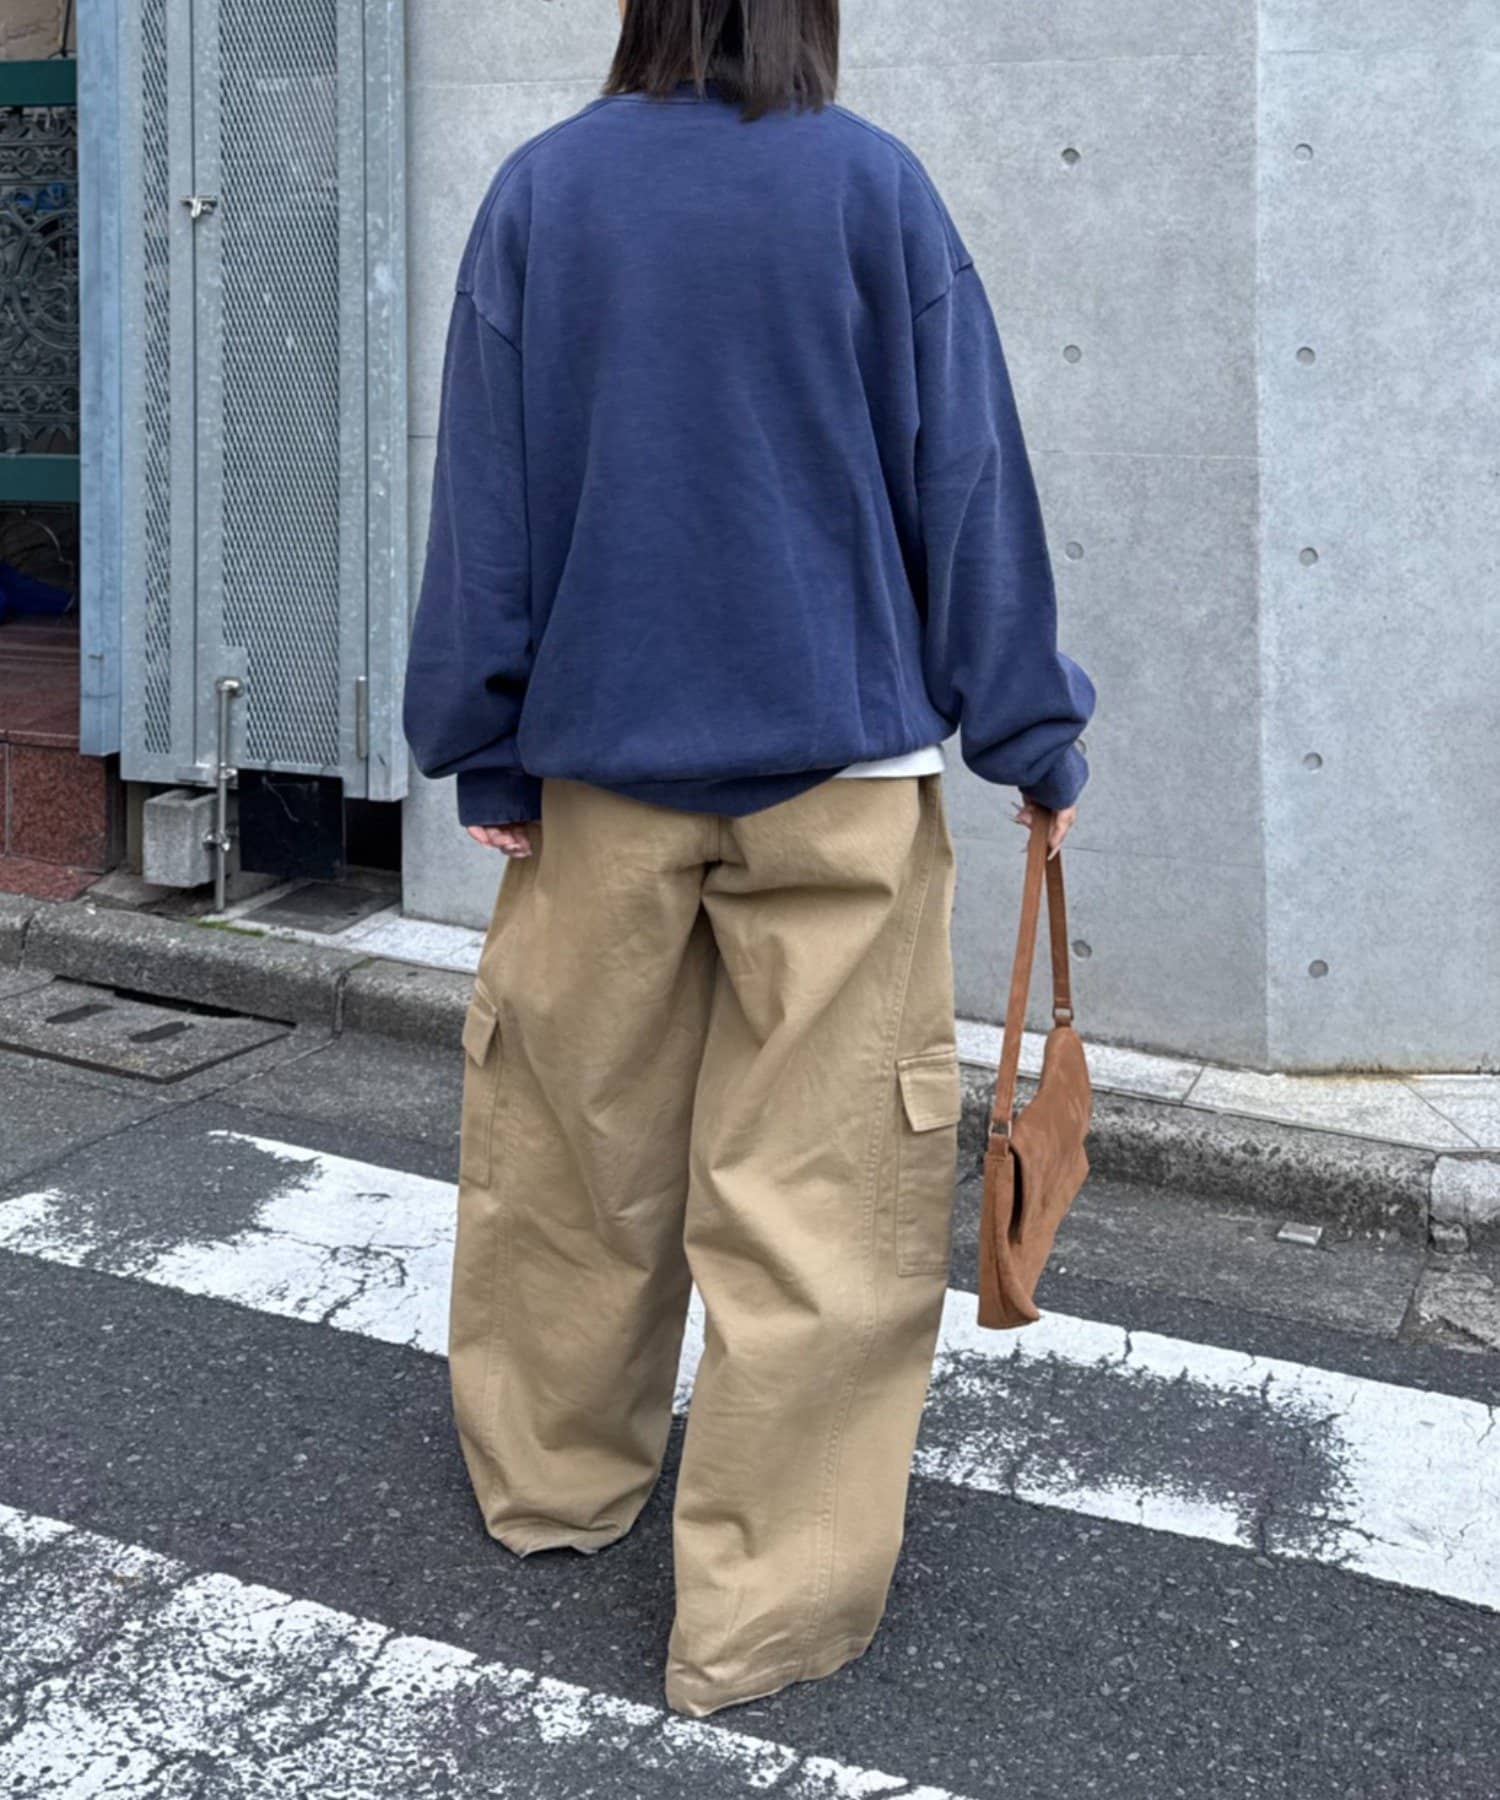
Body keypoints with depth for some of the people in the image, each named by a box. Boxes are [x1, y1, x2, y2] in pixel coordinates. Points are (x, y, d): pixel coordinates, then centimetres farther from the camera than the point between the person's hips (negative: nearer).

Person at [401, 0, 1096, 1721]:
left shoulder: (537, 192, 2)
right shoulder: (875, 186, -4)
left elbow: (485, 494, 3)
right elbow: (965, 480, -2)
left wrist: (485, 749, 10)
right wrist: (1032, 735, 6)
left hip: (598, 765, 3)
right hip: (838, 763, -2)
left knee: (572, 1149, 18)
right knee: (817, 1193, 3)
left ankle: (553, 1480, 36)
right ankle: (762, 1608, 8)